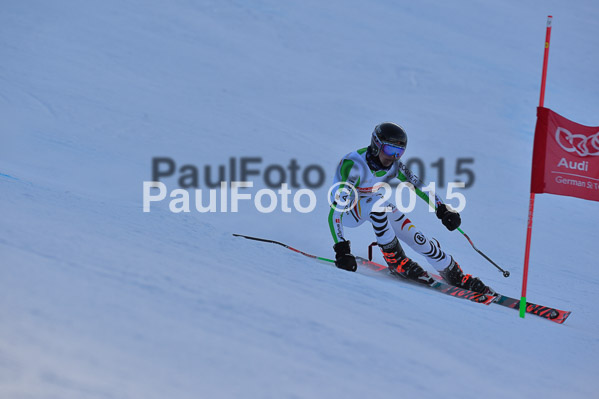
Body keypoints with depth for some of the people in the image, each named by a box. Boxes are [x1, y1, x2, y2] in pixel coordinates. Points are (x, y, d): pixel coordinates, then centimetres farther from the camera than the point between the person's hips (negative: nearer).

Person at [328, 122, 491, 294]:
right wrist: (341, 249, -47)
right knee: (376, 201, -37)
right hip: (346, 209, -5)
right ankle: (394, 258, -20)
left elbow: (419, 185, -4)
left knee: (416, 237, -10)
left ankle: (456, 276, 5)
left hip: (376, 205, 5)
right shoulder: (352, 165, -37)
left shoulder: (394, 166, -18)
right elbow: (335, 210, -40)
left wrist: (442, 209, -15)